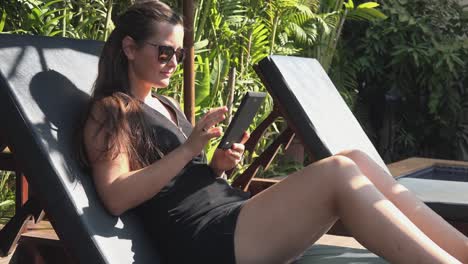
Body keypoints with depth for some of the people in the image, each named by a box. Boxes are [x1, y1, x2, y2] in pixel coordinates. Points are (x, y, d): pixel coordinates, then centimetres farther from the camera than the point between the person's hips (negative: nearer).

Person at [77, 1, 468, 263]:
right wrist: (191, 147, -13)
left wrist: (217, 166, 5)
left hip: (232, 215, 9)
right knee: (337, 173, -26)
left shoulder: (167, 106, 28)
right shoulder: (110, 111, 2)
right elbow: (115, 197, -12)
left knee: (355, 161, -10)